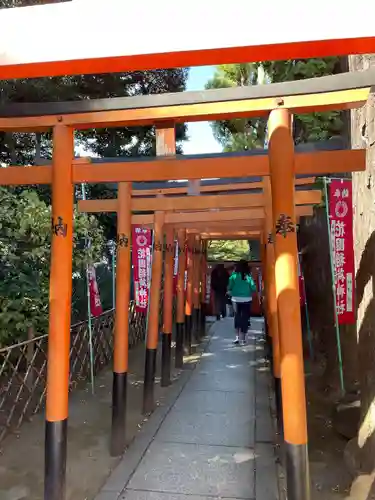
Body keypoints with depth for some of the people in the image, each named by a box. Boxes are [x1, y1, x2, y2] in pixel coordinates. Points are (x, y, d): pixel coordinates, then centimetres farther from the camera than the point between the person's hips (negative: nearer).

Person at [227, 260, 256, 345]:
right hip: (246, 300, -1)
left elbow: (229, 288, -5)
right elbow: (253, 288, -5)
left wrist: (231, 293, 14)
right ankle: (242, 339, 5)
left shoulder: (234, 275, -6)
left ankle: (237, 337, 13)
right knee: (245, 318, 5)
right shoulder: (248, 276, -6)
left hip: (236, 299, 1)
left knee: (237, 317, 16)